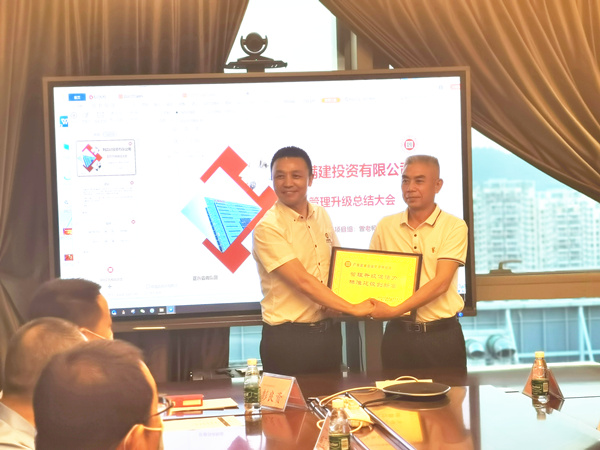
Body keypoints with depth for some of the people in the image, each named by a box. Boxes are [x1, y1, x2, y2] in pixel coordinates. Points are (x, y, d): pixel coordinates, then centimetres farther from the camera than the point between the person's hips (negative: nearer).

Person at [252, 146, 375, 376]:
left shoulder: (321, 216, 7)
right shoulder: (267, 228, -15)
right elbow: (302, 281, -21)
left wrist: (337, 306, -2)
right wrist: (353, 308, -21)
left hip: (329, 330, 6)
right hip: (287, 337, -6)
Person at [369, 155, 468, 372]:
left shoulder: (454, 227, -4)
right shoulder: (385, 226, 6)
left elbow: (441, 283, -14)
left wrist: (395, 310, -21)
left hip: (441, 335, -3)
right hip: (397, 333, 3)